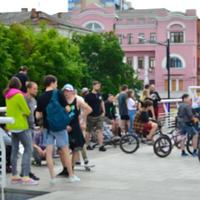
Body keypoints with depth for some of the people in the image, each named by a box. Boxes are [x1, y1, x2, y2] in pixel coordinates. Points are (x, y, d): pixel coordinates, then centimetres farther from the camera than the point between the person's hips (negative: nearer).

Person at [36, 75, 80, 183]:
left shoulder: (41, 97, 0)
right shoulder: (58, 94, -8)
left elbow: (38, 115, -1)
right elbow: (67, 109, -8)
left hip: (47, 127, 2)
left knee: (49, 152, 4)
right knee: (65, 151, 7)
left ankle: (52, 177, 3)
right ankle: (71, 175, 14)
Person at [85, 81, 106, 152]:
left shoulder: (99, 95, 7)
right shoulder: (88, 96, -8)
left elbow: (102, 103, 20)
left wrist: (103, 111, 12)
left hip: (99, 116, 4)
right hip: (91, 116, -4)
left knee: (100, 130, -5)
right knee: (89, 131, 7)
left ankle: (101, 146, -7)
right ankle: (87, 145, 21)